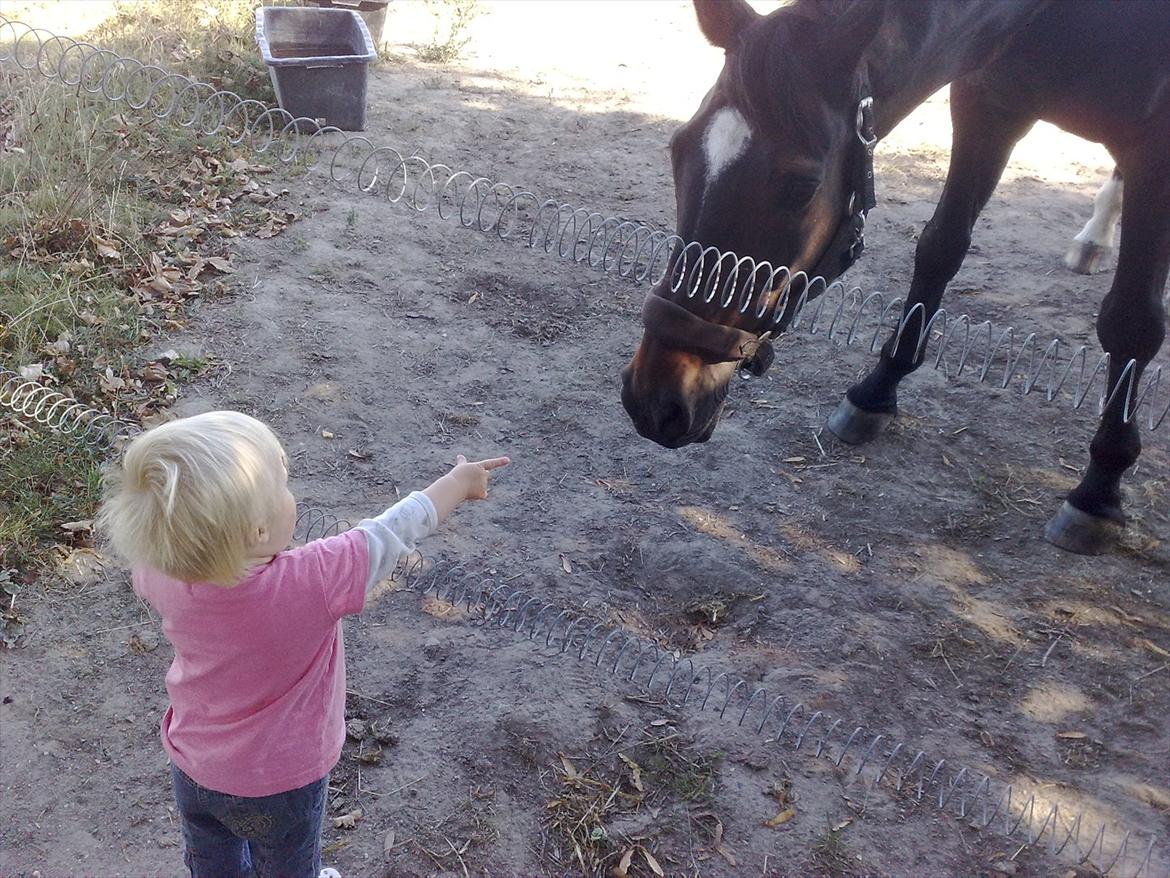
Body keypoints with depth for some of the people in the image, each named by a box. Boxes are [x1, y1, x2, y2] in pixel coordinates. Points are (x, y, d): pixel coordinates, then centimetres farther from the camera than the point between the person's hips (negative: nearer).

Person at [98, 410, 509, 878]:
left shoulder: (159, 573, -29)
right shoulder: (314, 584, -41)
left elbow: (143, 533, -3)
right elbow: (393, 533, -24)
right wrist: (459, 482, -9)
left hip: (192, 766, 4)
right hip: (279, 783, -3)